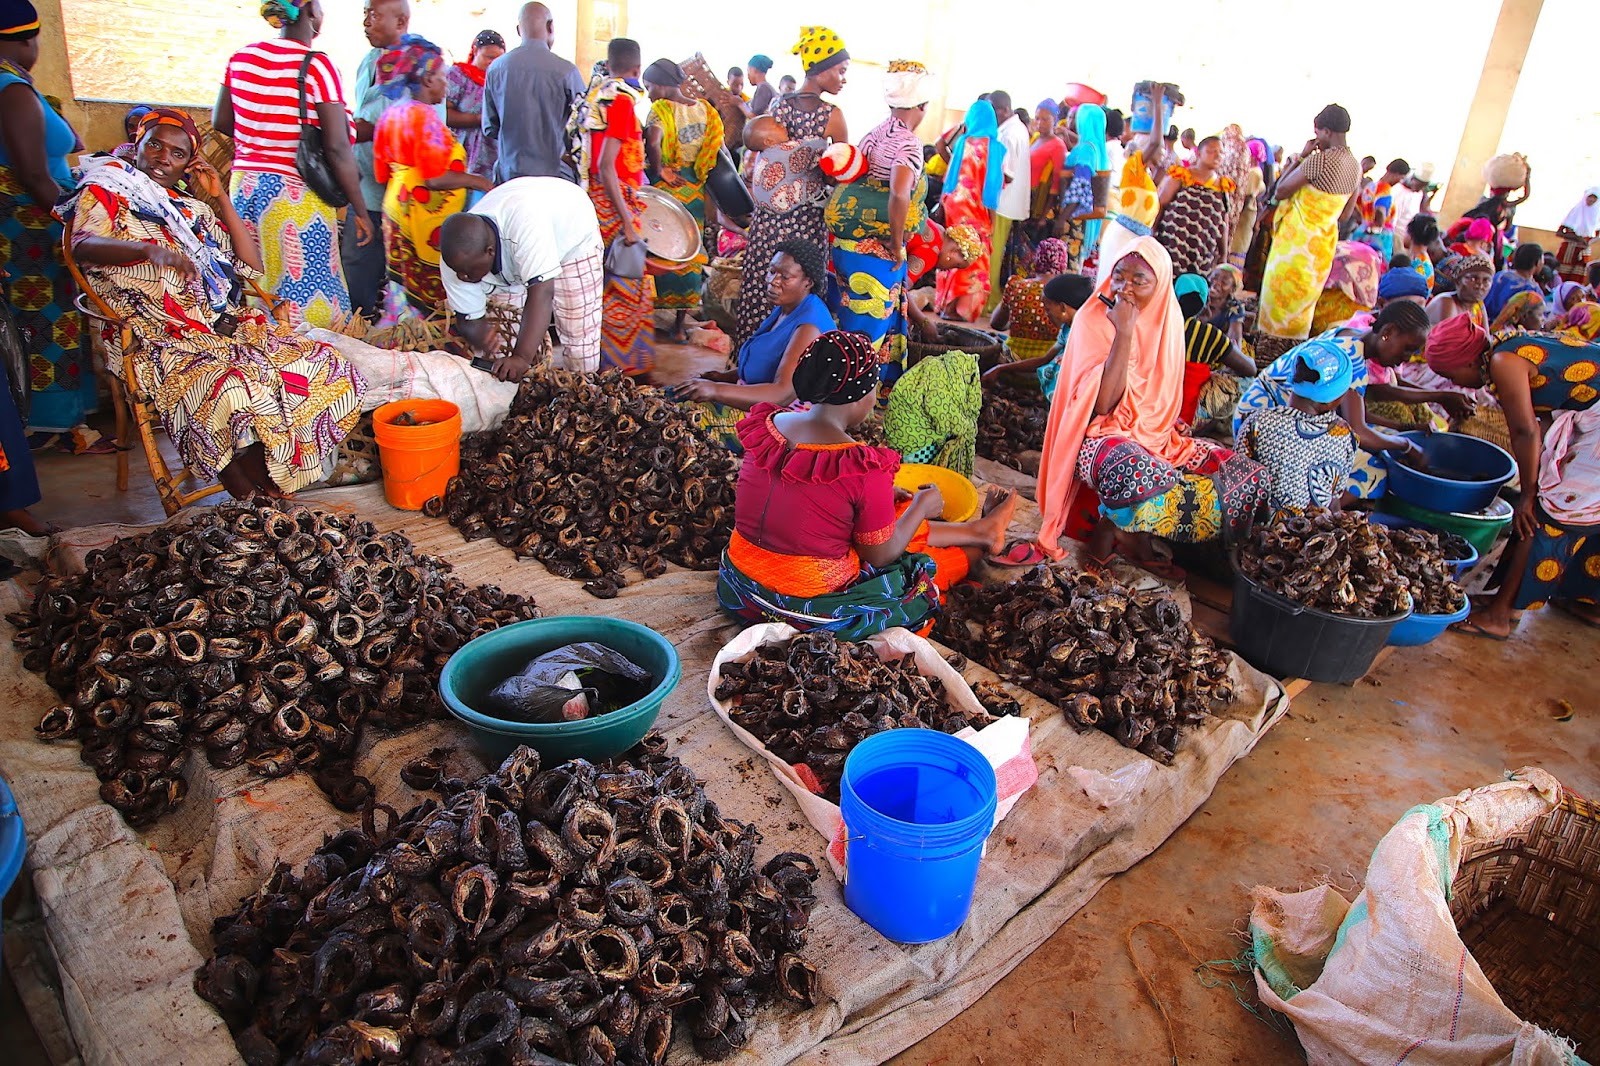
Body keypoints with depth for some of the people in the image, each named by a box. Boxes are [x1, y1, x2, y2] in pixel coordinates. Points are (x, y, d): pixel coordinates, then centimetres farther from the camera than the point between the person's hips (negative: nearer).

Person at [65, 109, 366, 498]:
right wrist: (151, 250, -31)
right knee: (229, 391, -37)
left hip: (225, 325, 6)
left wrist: (219, 197, 11)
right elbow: (83, 246, -11)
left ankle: (276, 481, -14)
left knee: (324, 365, -16)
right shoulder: (108, 192, 10)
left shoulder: (194, 209, 24)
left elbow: (251, 266, 15)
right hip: (160, 336, -6)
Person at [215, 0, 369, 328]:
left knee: (254, 286, 15)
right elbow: (337, 148, -15)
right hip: (296, 196, -7)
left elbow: (220, 121, 15)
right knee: (308, 291, -1)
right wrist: (360, 211, -10)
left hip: (246, 187, 7)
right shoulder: (317, 65, -11)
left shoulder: (241, 58, 7)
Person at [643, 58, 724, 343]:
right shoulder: (705, 110, 8)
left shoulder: (661, 109, -10)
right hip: (695, 191, 5)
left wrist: (659, 170, -13)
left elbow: (652, 142, -27)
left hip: (666, 190, -5)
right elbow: (718, 151, 6)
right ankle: (679, 325, 17)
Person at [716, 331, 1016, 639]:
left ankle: (976, 529, 44)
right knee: (923, 564, 23)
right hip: (812, 602, -6)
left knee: (894, 521, 24)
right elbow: (880, 555, -12)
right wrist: (922, 505, 4)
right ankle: (980, 543, 51)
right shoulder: (864, 467, -27)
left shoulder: (765, 426, -7)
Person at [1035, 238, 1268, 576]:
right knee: (1137, 474, -41)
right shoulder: (1092, 320, -8)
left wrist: (1172, 427, -2)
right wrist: (1124, 332, -20)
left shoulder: (1166, 323, 7)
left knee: (1251, 477, -9)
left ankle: (1117, 528, -7)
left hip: (1159, 437, 7)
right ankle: (1132, 537, -7)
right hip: (1106, 436, -7)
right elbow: (1102, 403, -19)